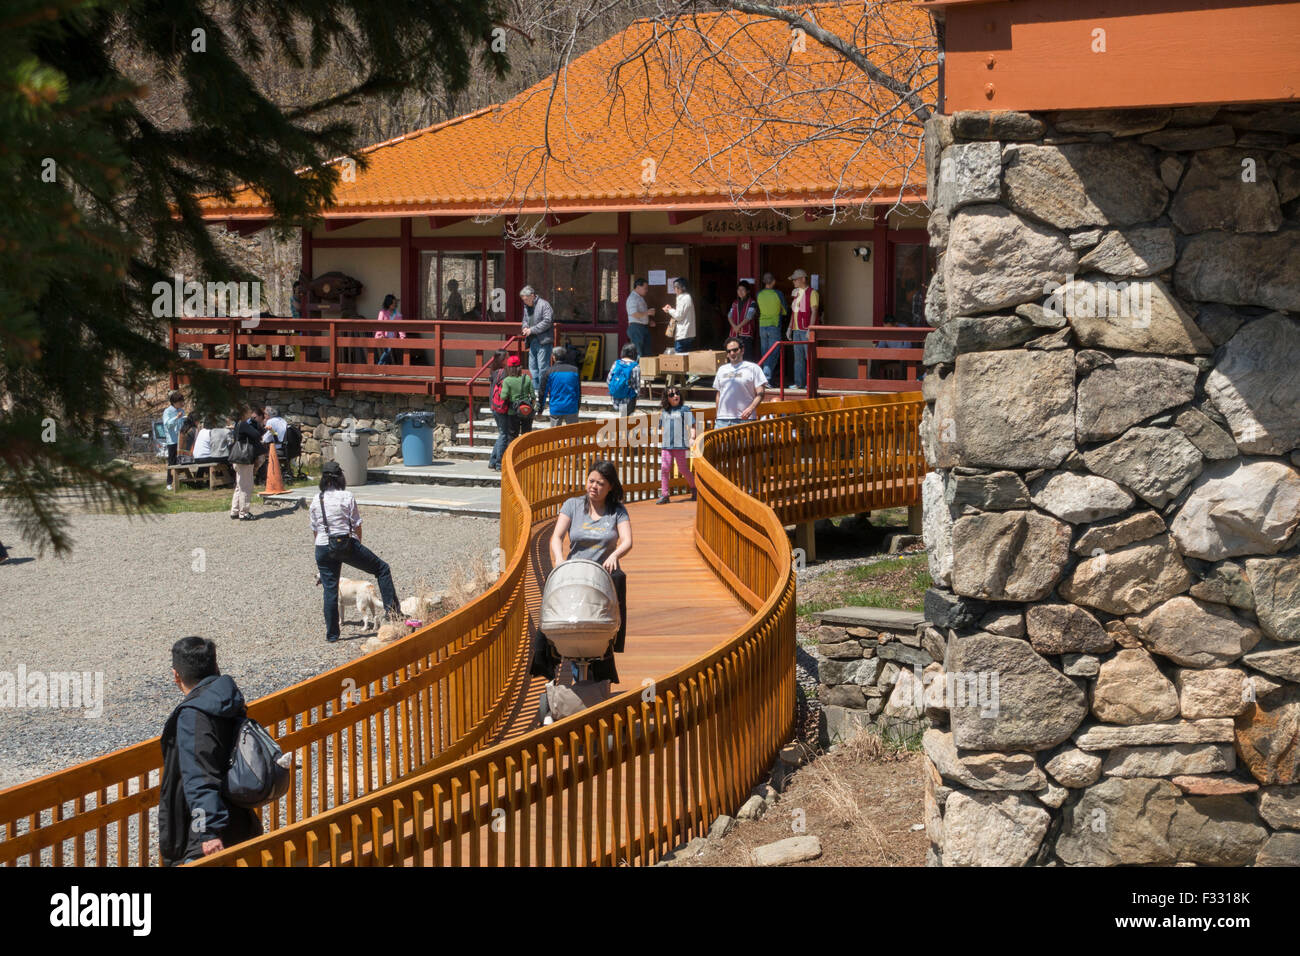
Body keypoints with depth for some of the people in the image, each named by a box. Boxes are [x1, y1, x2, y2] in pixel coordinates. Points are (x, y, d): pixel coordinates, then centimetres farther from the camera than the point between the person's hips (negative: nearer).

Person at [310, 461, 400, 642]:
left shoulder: (316, 501, 6)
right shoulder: (347, 496, -5)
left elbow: (314, 530, 11)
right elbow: (357, 525, -3)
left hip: (323, 548, 4)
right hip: (346, 544, -4)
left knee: (330, 590, 9)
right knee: (382, 568, 12)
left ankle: (331, 634, 11)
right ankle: (392, 608, 6)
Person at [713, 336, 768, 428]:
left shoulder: (753, 368, 5)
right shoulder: (721, 370, 21)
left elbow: (760, 394, -2)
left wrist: (750, 408, -19)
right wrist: (717, 416, 20)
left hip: (744, 419, -4)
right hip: (722, 420, 4)